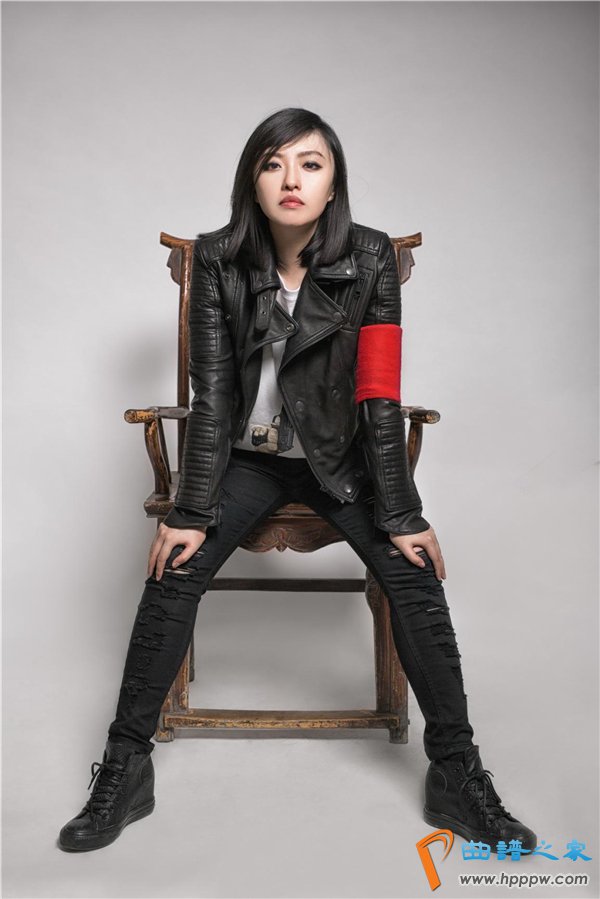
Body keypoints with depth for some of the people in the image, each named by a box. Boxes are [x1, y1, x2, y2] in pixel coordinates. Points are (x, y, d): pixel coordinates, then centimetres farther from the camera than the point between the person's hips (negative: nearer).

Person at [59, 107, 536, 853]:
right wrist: (192, 511, -14)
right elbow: (211, 394, -12)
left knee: (415, 576, -17)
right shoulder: (218, 259, -11)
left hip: (340, 456, 0)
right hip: (248, 455, 1)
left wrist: (402, 516, -15)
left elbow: (380, 397, -14)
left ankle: (457, 772, 1)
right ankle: (124, 767, 1)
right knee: (173, 573, -17)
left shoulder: (370, 258, -13)